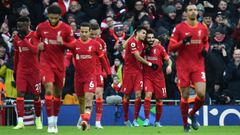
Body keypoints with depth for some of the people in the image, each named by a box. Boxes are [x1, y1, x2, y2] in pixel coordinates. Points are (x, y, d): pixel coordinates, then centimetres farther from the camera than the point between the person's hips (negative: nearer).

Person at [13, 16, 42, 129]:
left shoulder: (34, 36, -9)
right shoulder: (17, 38, 6)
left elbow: (35, 51, -24)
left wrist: (24, 39, -24)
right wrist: (15, 71, 19)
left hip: (34, 69, -3)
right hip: (21, 69, 3)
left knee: (36, 95, 6)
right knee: (20, 93, -11)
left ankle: (38, 119, 26)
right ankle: (20, 122, -17)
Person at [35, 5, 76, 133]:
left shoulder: (66, 28, -6)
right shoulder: (41, 27, -3)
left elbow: (73, 45, -2)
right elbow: (35, 39, 16)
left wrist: (63, 43, -21)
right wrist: (38, 45, -5)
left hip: (60, 64, 1)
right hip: (46, 63, -1)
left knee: (58, 93, 9)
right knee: (49, 88, -18)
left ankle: (55, 121, 25)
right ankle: (50, 123, -16)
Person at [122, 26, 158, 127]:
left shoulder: (141, 44, 11)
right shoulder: (132, 42, -13)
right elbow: (137, 57, -17)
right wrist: (149, 64, -12)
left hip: (138, 71, 6)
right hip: (129, 70, -6)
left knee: (138, 94, -7)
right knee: (126, 95, 3)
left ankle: (135, 120, -4)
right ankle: (126, 120, 15)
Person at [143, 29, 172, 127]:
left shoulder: (159, 48, 2)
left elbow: (168, 59, 3)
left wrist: (169, 65, -19)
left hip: (159, 77, 1)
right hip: (147, 76, -1)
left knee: (159, 100, 5)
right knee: (148, 94, -22)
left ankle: (157, 121, 21)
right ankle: (146, 119, -18)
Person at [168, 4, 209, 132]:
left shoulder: (203, 28, 6)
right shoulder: (179, 28, -3)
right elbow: (171, 47, -4)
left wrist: (205, 50, 1)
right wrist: (183, 42, -20)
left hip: (198, 65, 2)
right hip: (183, 66, -2)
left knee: (201, 94, -13)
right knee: (185, 96, 0)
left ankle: (192, 114, 16)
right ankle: (185, 124, 16)